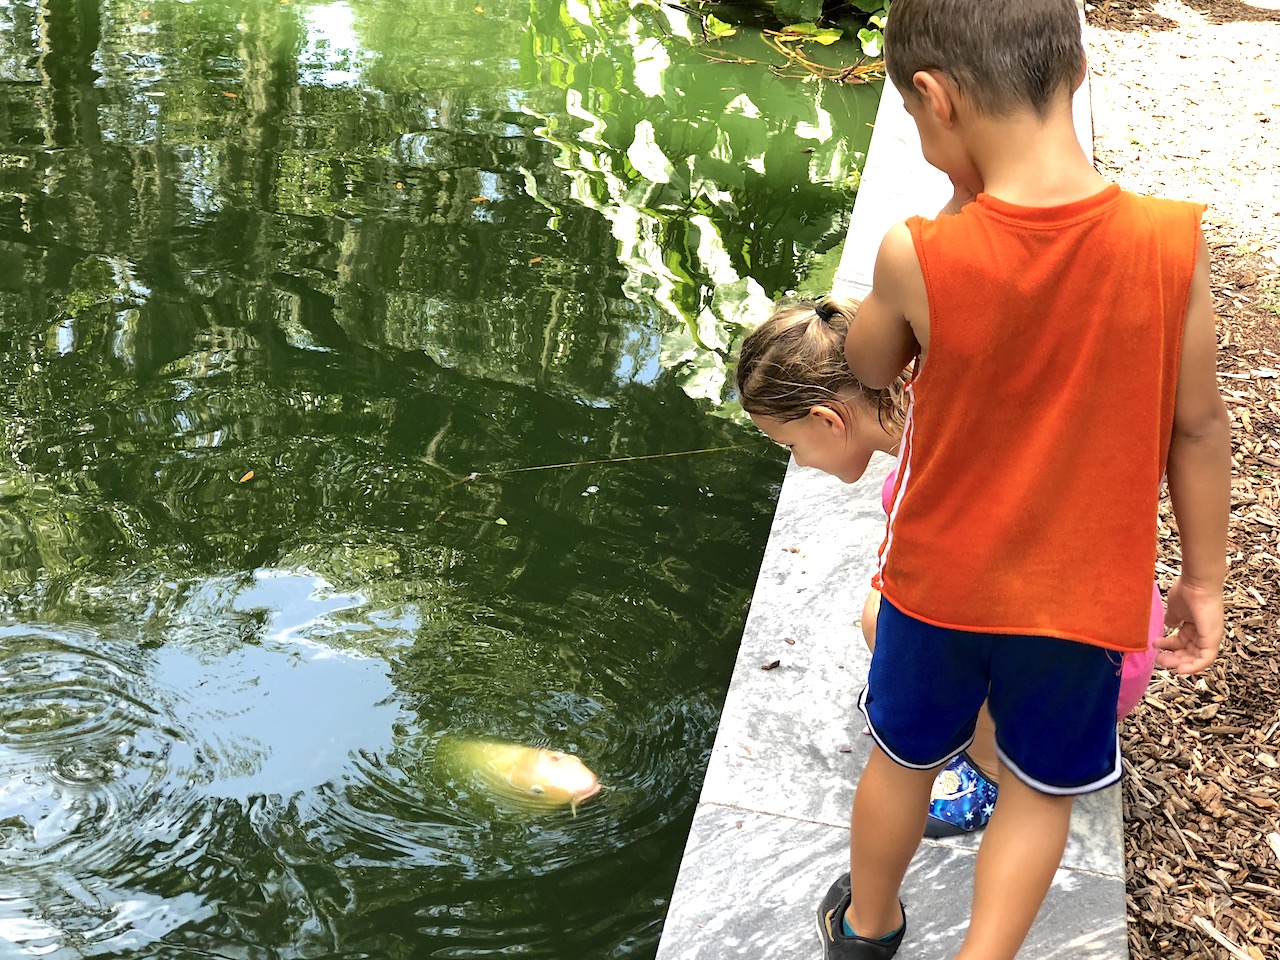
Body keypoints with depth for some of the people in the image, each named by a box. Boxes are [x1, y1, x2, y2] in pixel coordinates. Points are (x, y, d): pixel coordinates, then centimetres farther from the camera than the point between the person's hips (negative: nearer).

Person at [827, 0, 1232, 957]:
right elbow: (1198, 427, -8)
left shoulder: (920, 257, -25)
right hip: (1079, 593, 0)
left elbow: (870, 365, -2)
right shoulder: (1171, 242, -20)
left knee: (904, 757, 25)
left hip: (940, 579, 1)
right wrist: (1204, 575, 6)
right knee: (1042, 788, 22)